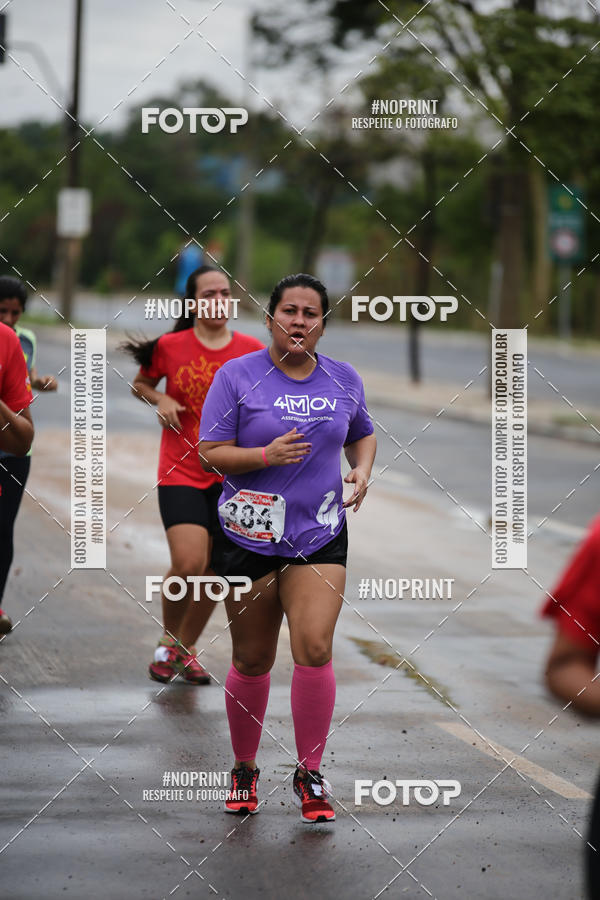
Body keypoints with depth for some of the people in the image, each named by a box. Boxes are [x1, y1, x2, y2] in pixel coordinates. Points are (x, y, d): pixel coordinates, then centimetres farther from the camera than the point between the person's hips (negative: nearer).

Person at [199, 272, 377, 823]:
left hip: (320, 536, 2)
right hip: (249, 535, -2)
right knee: (252, 661, 6)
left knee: (315, 650, -14)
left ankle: (311, 774, 0)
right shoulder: (237, 376, -4)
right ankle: (244, 770, 26)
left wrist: (362, 470, 4)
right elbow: (210, 453, -5)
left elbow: (363, 434, 25)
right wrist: (267, 455, -21)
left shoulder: (344, 379, 7)